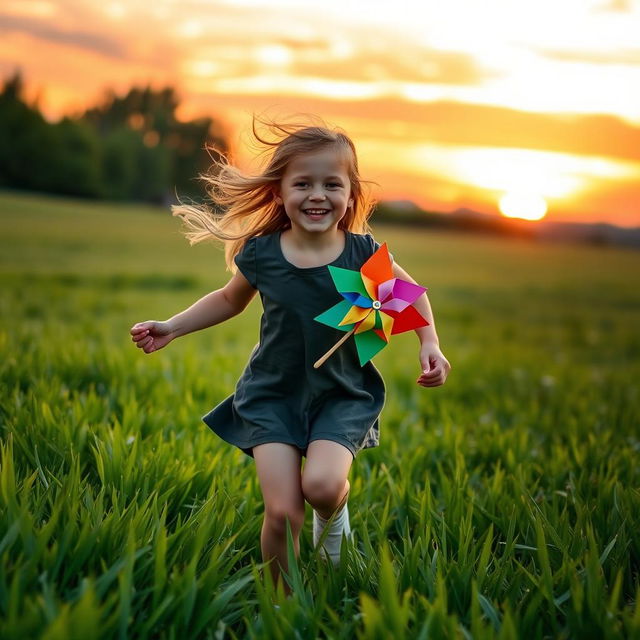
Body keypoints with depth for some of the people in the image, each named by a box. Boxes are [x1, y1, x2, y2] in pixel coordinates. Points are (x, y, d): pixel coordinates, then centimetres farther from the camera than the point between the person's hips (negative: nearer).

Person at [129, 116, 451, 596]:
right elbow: (230, 300, 13)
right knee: (283, 513, -10)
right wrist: (172, 328, 6)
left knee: (322, 484, -25)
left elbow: (412, 295, 9)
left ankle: (334, 511, 14)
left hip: (342, 395, 0)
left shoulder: (364, 253, -11)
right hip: (273, 395, 1)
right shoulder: (260, 253, -9)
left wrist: (430, 345, -3)